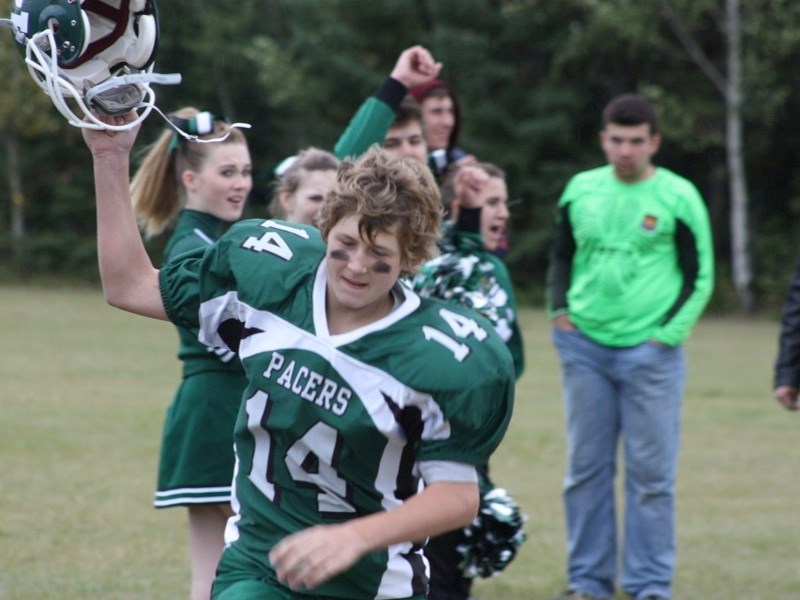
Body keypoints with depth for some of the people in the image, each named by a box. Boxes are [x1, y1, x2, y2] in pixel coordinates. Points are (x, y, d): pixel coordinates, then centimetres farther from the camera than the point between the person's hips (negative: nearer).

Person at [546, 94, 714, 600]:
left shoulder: (679, 197, -3)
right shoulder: (581, 190, 8)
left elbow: (700, 275, 0)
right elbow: (562, 258, 20)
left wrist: (668, 333, -9)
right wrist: (560, 311, 6)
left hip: (650, 354, -4)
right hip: (585, 349, 4)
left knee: (651, 474, -1)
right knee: (587, 468, 7)